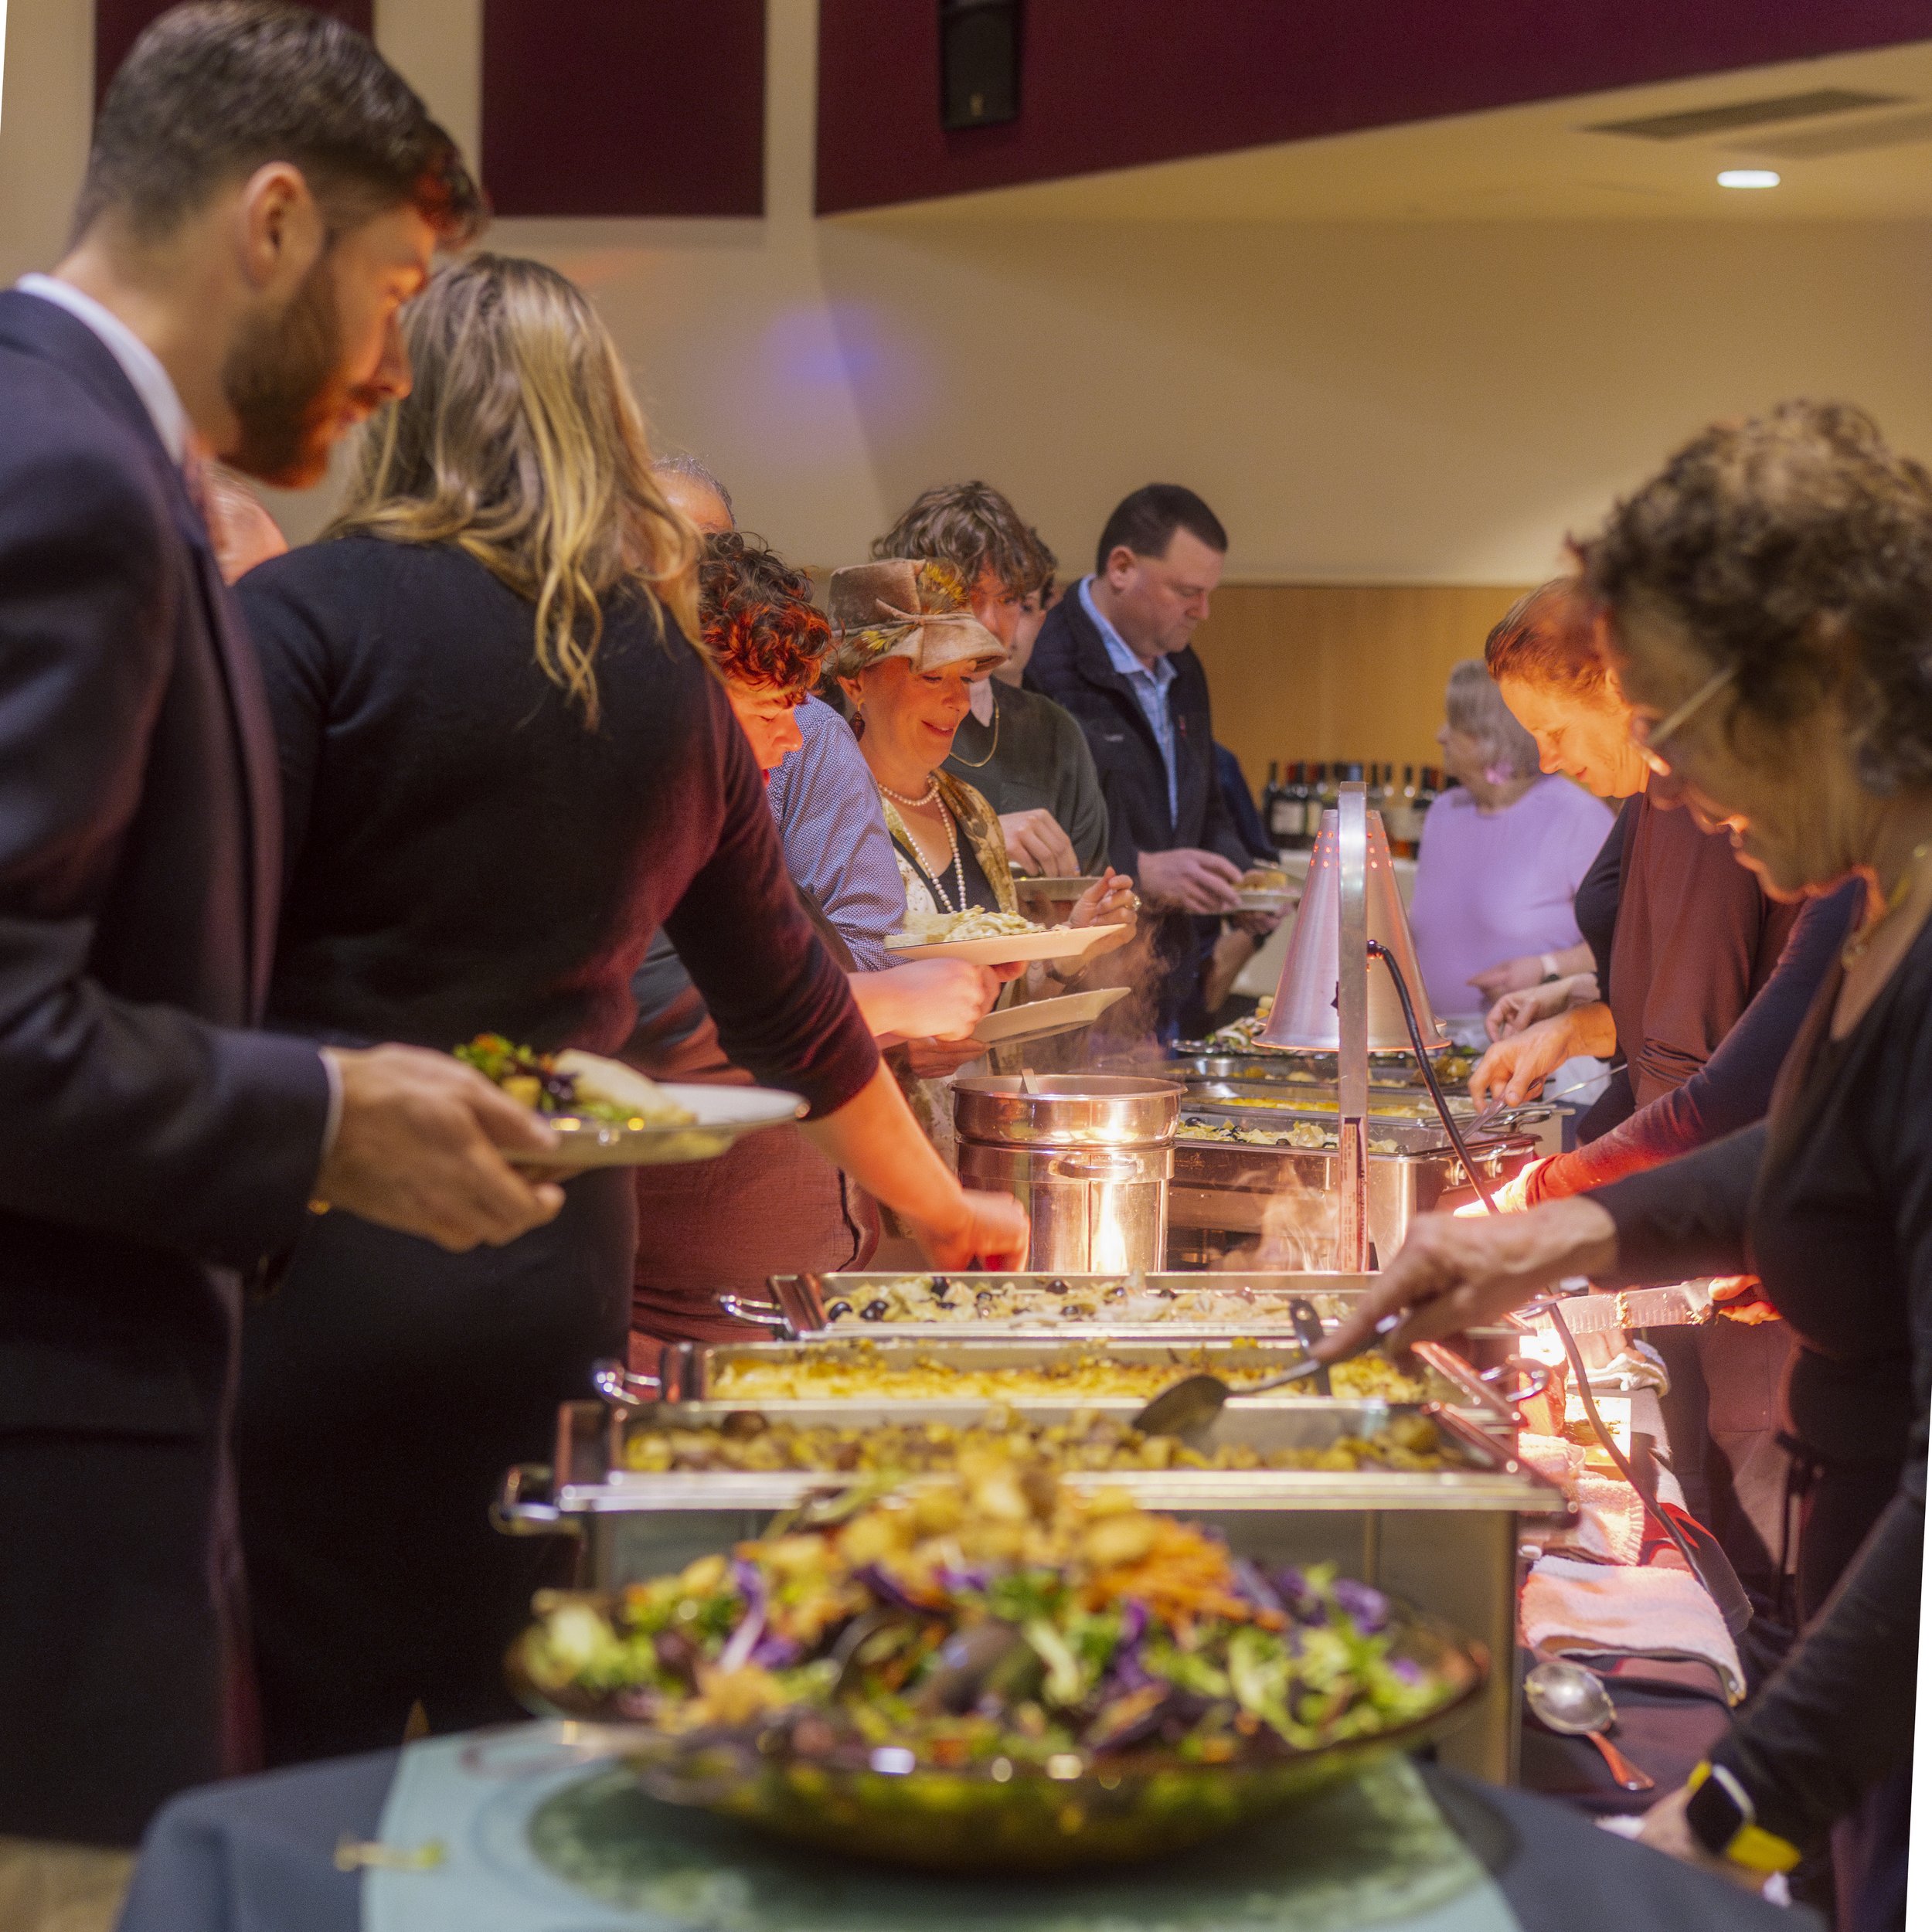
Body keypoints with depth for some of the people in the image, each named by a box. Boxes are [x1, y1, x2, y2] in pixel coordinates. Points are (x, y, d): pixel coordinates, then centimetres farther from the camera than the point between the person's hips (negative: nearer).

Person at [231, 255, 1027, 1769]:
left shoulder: (310, 614, -4)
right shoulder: (671, 680, 11)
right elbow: (788, 1004, 20)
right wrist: (942, 1206, 34)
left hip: (320, 1263, -4)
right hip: (554, 1285, 5)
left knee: (323, 1751, 0)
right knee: (516, 1756, 13)